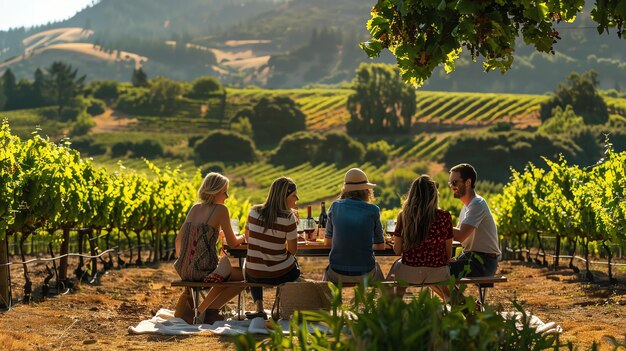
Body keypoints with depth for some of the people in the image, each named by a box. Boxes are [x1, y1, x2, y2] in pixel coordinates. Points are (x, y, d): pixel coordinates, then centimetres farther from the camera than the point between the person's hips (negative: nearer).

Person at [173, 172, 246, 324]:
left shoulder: (195, 208, 12)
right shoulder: (220, 209, -6)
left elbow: (178, 240, 19)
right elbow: (232, 243, 0)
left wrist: (181, 259, 34)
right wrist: (243, 237, 22)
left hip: (184, 270, 7)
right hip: (203, 270, -7)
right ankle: (210, 310, 6)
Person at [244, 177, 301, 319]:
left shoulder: (254, 211, -3)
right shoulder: (288, 218, -16)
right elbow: (292, 250, -8)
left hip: (254, 274, 3)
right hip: (278, 275, -3)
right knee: (295, 269, 33)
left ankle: (258, 307, 23)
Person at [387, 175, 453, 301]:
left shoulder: (403, 216, -9)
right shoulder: (444, 217, -8)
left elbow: (397, 250, -2)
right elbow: (448, 253, -1)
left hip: (409, 274, -1)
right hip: (437, 274, 1)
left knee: (397, 265, 34)